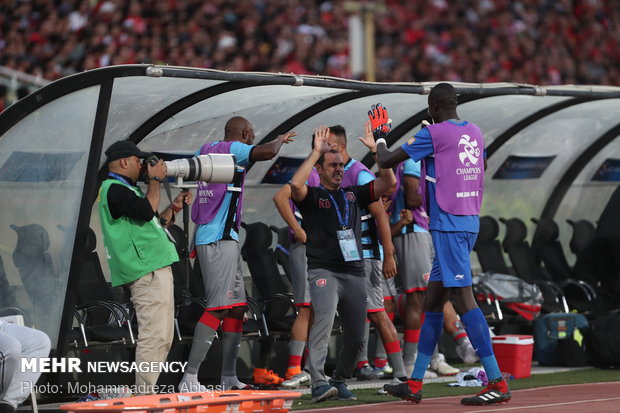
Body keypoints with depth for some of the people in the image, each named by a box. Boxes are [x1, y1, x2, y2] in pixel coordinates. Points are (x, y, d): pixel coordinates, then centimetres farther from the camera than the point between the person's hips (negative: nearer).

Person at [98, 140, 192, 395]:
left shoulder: (125, 189, 24)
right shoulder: (113, 189, -8)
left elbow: (152, 224, 29)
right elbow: (146, 211, -21)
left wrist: (175, 207, 20)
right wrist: (155, 180, -8)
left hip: (157, 268, 11)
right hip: (146, 271, -11)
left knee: (162, 339, 12)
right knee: (153, 337, -16)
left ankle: (147, 396, 13)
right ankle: (144, 398, -17)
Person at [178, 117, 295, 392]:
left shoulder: (207, 150, 17)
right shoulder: (232, 149, -7)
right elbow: (267, 152, -23)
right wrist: (280, 139, -1)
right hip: (220, 238, -10)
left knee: (236, 307, 12)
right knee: (218, 307, -15)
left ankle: (229, 377, 12)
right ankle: (189, 379, -21)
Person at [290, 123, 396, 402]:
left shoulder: (354, 194, 18)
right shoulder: (312, 196, 5)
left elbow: (388, 182, 9)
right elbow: (296, 185, -18)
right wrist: (316, 152, -14)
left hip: (354, 272, 5)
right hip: (323, 271, -5)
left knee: (356, 337, 2)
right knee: (324, 318, -27)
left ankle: (339, 381, 21)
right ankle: (319, 383, -32)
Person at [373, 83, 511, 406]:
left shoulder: (433, 134, -10)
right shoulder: (475, 133, 12)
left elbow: (387, 160, -4)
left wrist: (380, 137, 17)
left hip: (447, 225, -9)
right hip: (470, 222, 9)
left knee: (463, 298, -13)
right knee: (433, 300, 14)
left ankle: (497, 382, -20)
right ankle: (414, 385, 20)